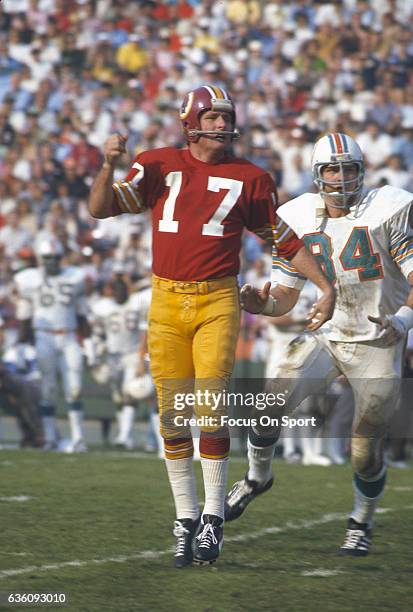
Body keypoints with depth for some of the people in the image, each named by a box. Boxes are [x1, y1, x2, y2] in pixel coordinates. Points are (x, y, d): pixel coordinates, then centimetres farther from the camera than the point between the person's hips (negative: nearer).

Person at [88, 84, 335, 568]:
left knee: (211, 409, -9)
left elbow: (285, 240, 13)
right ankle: (186, 518, 13)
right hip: (166, 301, 1)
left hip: (218, 302, -1)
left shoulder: (249, 179, 6)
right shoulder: (158, 166, 6)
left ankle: (213, 517, 1)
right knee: (173, 415, 3)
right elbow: (101, 209, 1)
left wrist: (325, 287, 6)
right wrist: (108, 165, -16)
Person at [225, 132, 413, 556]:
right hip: (327, 336, 3)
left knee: (366, 451, -2)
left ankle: (361, 524, 26)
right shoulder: (302, 220, 1)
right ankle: (257, 477, 13)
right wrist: (258, 302, -15)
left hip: (377, 346, -3)